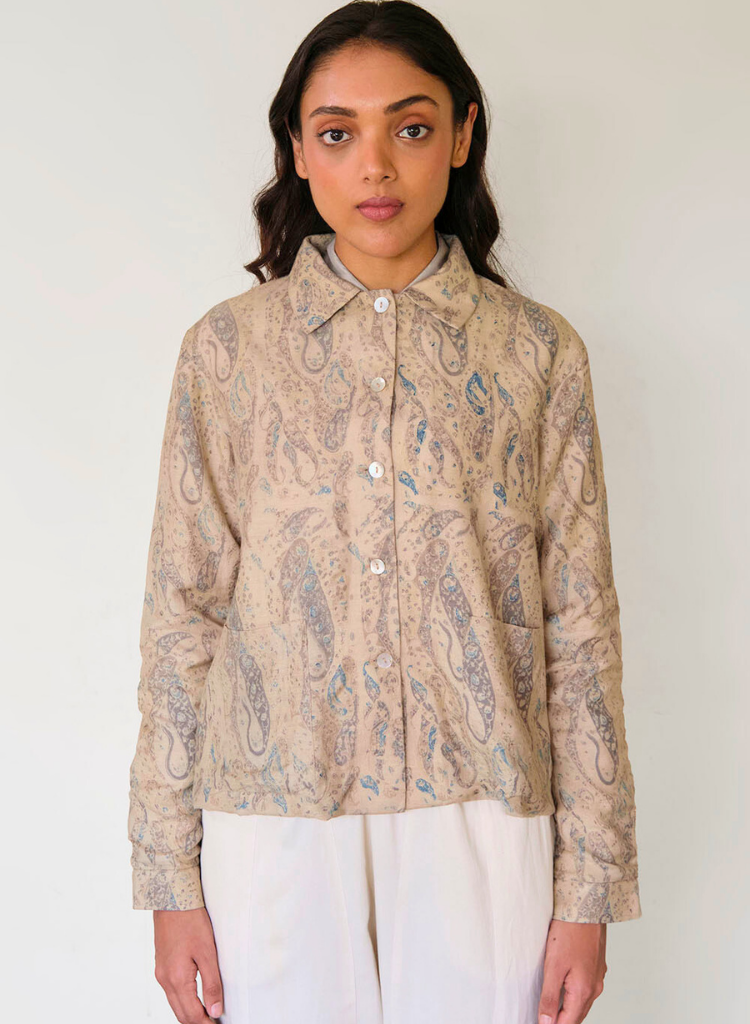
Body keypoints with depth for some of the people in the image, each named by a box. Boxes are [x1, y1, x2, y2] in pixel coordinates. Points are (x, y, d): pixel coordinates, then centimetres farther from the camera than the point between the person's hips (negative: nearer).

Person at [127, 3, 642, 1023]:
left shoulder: (540, 352, 0)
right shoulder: (228, 347, 1)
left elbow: (580, 624, 1)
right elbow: (182, 613, 1)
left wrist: (590, 885, 1)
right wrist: (170, 876, 1)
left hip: (477, 825, 0)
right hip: (273, 820, 0)